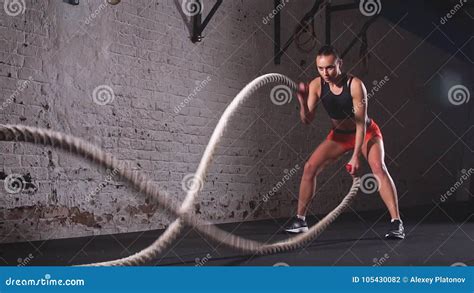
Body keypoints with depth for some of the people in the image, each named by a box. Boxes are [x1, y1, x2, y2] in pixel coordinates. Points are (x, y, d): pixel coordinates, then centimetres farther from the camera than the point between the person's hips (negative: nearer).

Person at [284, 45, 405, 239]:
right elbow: (307, 121, -19)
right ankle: (300, 219, 5)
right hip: (339, 135, 4)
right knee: (310, 167, -8)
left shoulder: (355, 85, -28)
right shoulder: (316, 85, -17)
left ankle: (396, 223, -24)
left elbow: (361, 123, -26)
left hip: (366, 132, -4)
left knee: (378, 167, -27)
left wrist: (355, 156, -30)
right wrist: (303, 103, -39)